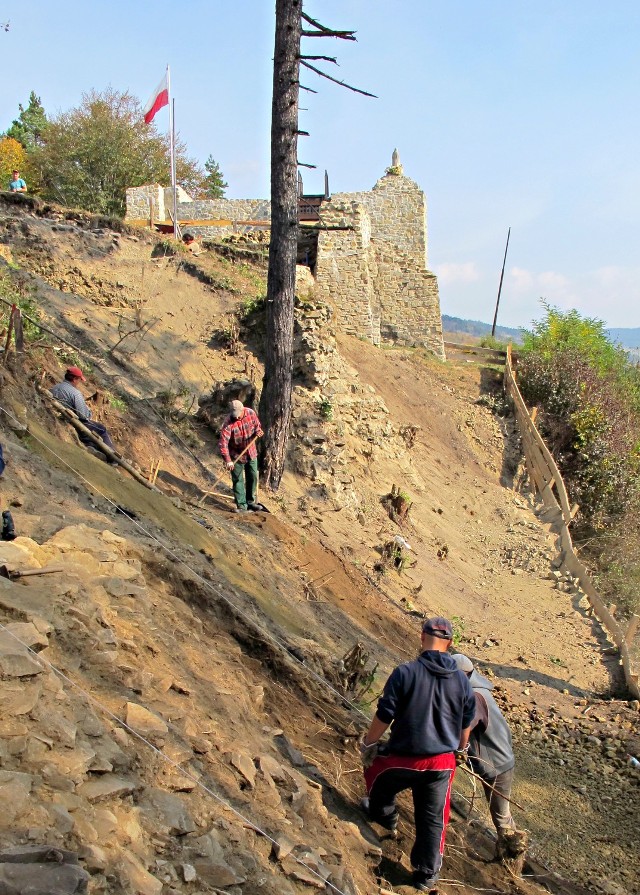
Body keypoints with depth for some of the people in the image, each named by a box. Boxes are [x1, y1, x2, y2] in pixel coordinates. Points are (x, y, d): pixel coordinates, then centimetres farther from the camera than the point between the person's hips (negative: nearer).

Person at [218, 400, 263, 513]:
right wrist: (228, 461, -36)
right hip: (236, 455, -5)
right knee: (238, 480, -1)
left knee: (253, 478, 14)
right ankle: (241, 505, 8)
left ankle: (251, 502, 30)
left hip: (251, 453, 5)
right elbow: (222, 443, -29)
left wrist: (258, 431, -18)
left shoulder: (251, 413, -13)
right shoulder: (228, 423, -26)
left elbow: (257, 425, 7)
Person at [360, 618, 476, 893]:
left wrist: (367, 744, 2)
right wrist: (461, 750, 30)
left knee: (376, 774, 28)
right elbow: (467, 723, 11)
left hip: (404, 758, -3)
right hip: (442, 763, 4)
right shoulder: (462, 680, -3)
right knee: (433, 819, 17)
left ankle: (384, 816, 52)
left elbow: (384, 716, -15)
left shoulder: (405, 672, -18)